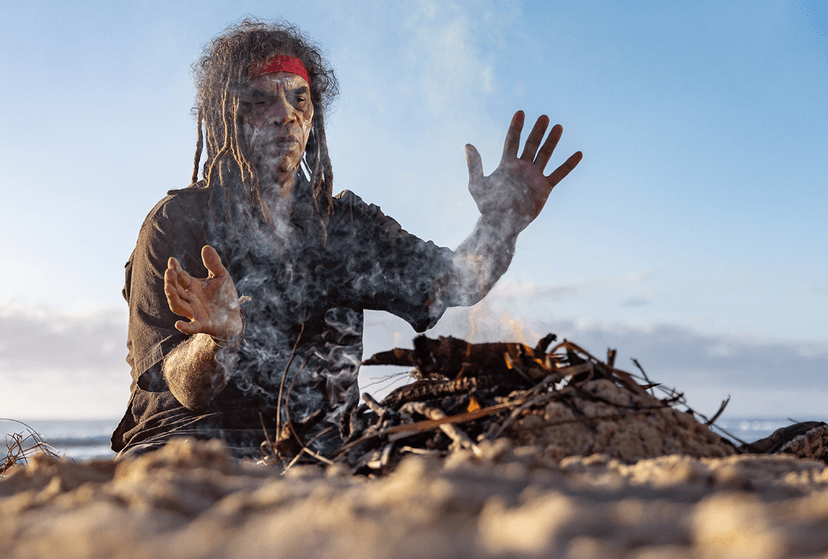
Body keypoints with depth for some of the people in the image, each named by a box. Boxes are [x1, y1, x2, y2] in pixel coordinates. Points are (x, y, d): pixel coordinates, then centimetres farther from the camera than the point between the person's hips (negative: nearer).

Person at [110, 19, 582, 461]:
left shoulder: (344, 221, 10)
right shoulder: (178, 221, -4)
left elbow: (450, 285, -4)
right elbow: (186, 389, -12)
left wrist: (501, 224, -25)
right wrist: (221, 334, -36)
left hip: (314, 454, 3)